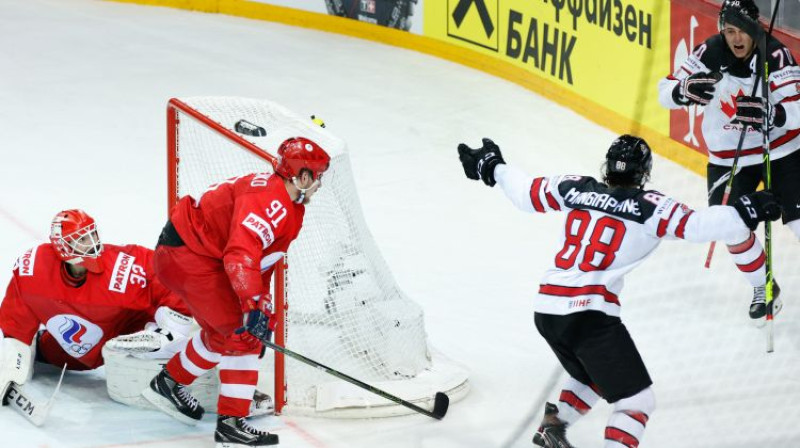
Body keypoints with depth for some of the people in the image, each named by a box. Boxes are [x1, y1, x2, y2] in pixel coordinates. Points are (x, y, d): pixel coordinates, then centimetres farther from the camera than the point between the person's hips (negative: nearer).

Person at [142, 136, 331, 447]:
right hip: (186, 254, -11)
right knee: (240, 332, -11)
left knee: (223, 331, 24)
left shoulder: (288, 208, 11)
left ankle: (169, 383, 39)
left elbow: (262, 263, 19)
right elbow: (241, 254, -36)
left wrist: (263, 308, 17)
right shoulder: (268, 200, -24)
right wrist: (253, 305, -40)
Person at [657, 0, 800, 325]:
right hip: (729, 159, 3)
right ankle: (764, 289, 22)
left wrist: (767, 113, -46)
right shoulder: (709, 54, -14)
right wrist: (687, 90, -34)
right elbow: (665, 93, -12)